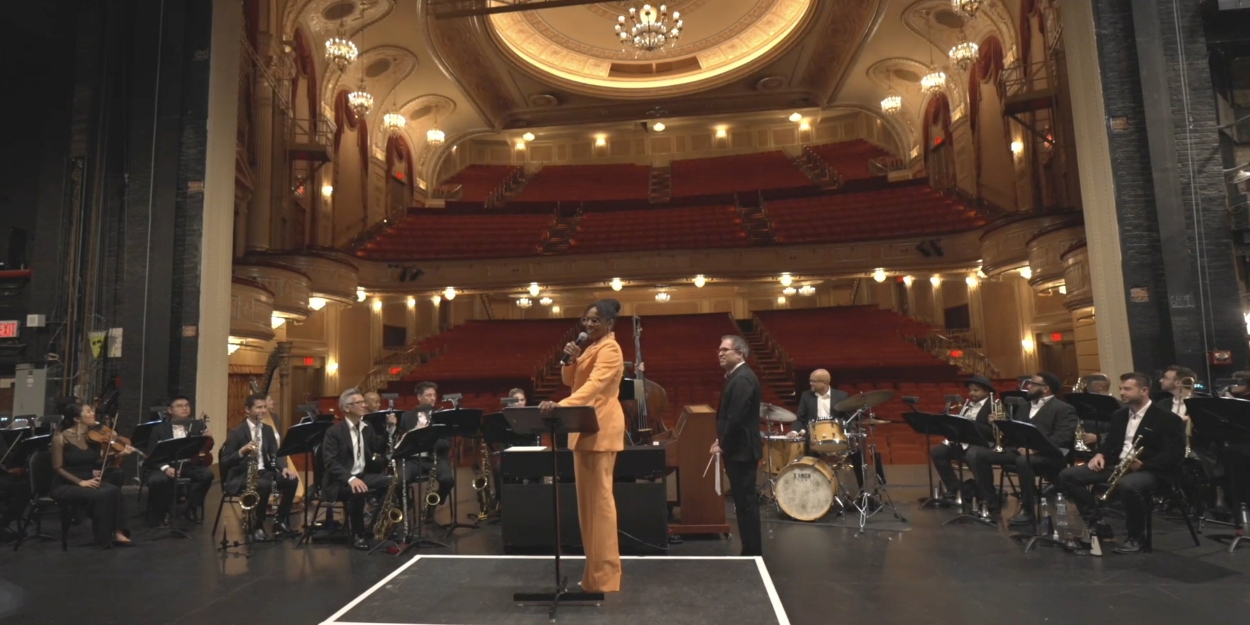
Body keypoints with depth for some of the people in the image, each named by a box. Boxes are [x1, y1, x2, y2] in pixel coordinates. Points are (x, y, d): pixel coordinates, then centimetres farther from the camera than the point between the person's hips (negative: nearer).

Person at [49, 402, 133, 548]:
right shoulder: (61, 438, -10)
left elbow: (98, 461, 4)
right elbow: (58, 468, -11)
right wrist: (80, 482, -21)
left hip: (89, 481, 5)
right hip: (65, 485, -5)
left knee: (113, 490, -27)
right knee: (101, 495, -31)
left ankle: (117, 532, -21)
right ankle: (105, 538, -15)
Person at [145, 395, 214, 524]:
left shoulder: (198, 425, 7)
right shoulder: (159, 429, 4)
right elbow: (152, 454, -3)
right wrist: (166, 468, -21)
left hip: (190, 465, 1)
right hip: (167, 466, -1)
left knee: (207, 474, -28)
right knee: (155, 480, -32)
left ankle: (190, 508, -7)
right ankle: (162, 510, -2)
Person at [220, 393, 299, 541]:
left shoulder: (268, 430, 10)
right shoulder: (236, 433, -9)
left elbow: (275, 454, 6)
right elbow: (225, 462, -13)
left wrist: (284, 467, -15)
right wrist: (242, 450, -31)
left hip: (263, 472, 6)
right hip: (240, 476, -6)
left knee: (291, 479, -17)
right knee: (264, 485, -36)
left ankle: (280, 521, -3)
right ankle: (257, 527, -14)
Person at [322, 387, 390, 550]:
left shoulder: (366, 428, 11)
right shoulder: (334, 431, -9)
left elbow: (379, 448, 6)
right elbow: (330, 462, -19)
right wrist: (350, 478, -34)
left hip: (364, 475, 6)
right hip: (341, 481, -6)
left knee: (392, 483, -20)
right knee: (358, 491, -38)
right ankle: (358, 533, -16)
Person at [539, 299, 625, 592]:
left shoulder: (609, 349, -13)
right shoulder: (591, 346, 18)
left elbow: (594, 385, -28)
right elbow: (570, 380, 16)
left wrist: (560, 405, -41)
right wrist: (570, 359, -4)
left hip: (601, 428, -10)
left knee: (599, 496, -7)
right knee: (588, 496, 13)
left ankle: (604, 573, 0)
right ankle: (598, 565, 23)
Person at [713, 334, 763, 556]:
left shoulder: (742, 379, -18)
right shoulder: (736, 376, 15)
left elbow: (736, 417, -24)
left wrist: (723, 445, -14)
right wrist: (722, 440, 10)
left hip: (741, 450, -10)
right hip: (738, 448, 10)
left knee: (746, 502, -3)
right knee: (744, 502, 15)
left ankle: (752, 553, 6)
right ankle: (751, 551, 23)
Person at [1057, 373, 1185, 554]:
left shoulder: (1167, 418, -4)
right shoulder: (1119, 415, 17)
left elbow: (1175, 453, -13)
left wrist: (1144, 464, -26)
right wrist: (1100, 454, 0)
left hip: (1149, 470, -7)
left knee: (1127, 485, -42)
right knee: (1067, 476, -11)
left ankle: (1136, 536, -15)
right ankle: (1097, 524, -3)